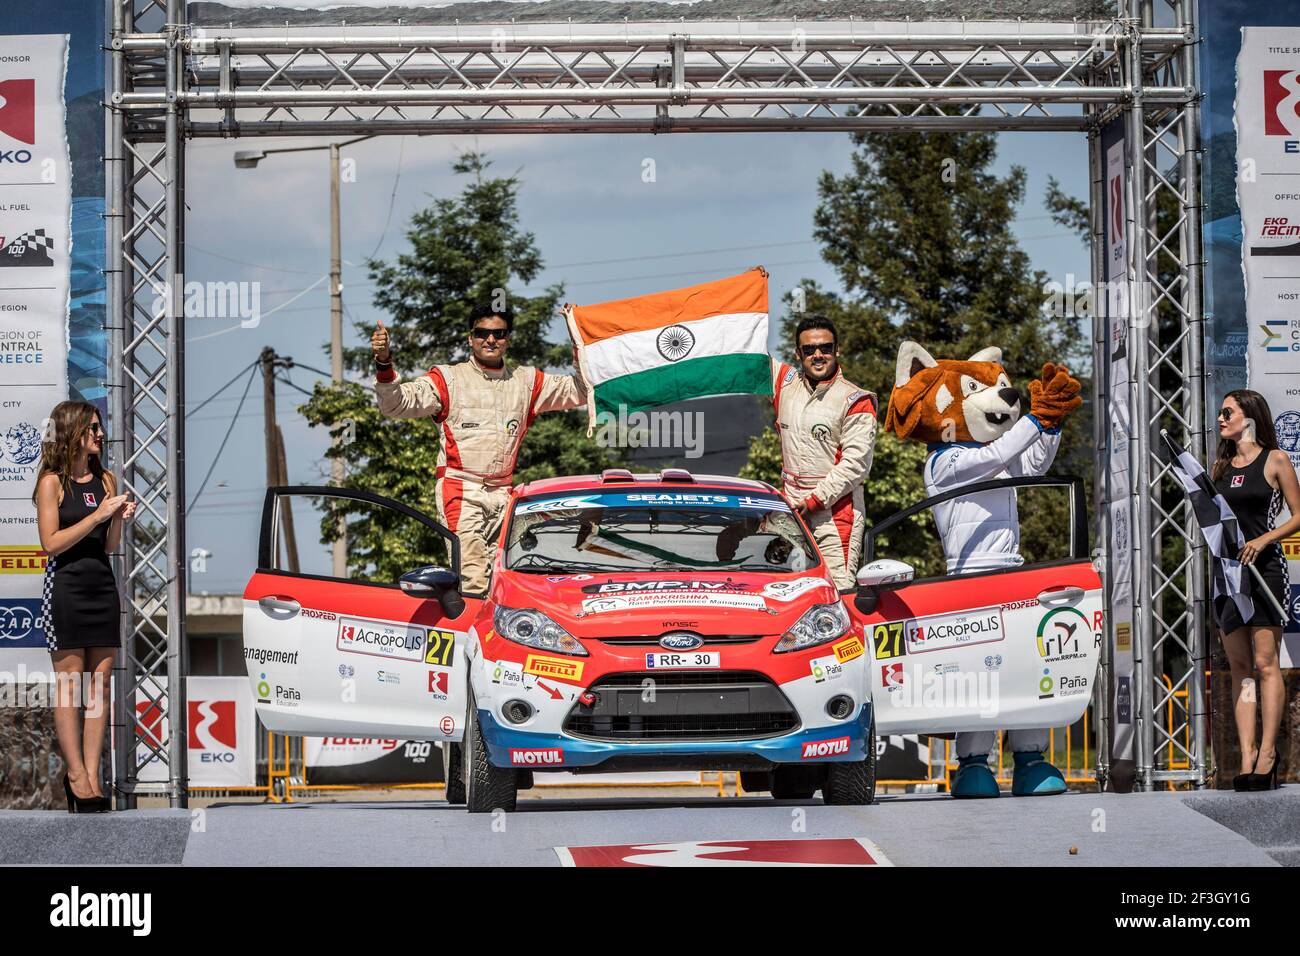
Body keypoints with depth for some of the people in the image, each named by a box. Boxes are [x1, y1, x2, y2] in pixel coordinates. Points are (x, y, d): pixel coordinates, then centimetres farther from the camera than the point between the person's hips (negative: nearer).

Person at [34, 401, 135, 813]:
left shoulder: (105, 480, 13)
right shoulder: (53, 482, -4)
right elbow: (51, 543, -9)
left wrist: (119, 520, -3)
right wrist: (98, 515, -13)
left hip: (102, 585, 6)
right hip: (66, 588, -6)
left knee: (99, 684, 2)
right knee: (69, 684, -2)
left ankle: (91, 774, 4)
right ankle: (76, 774, 2)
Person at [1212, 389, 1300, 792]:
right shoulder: (1219, 466, 17)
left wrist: (1262, 540, -14)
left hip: (1264, 567, -5)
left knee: (1265, 661, -9)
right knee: (1239, 666, 1)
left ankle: (1268, 751, -9)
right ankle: (1247, 756, -2)